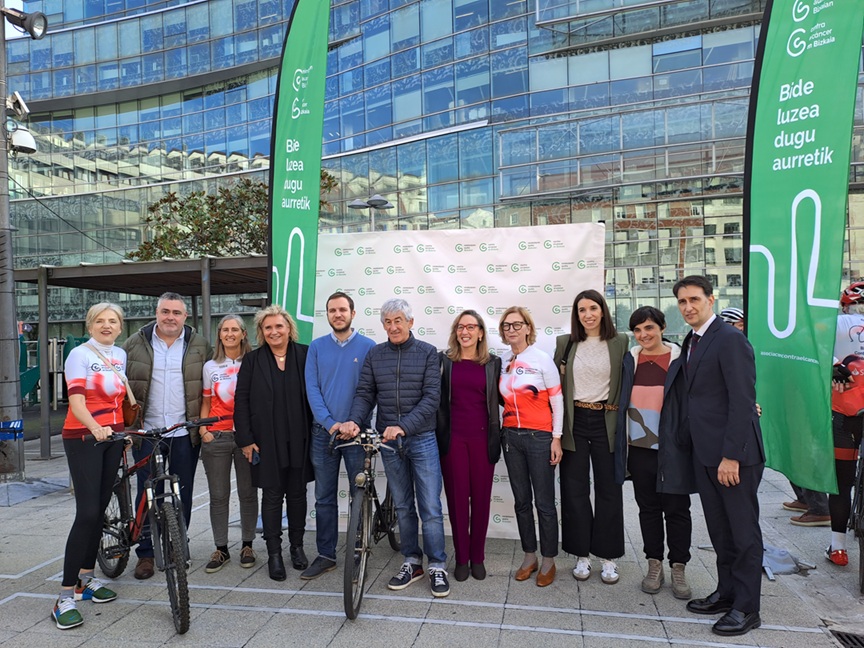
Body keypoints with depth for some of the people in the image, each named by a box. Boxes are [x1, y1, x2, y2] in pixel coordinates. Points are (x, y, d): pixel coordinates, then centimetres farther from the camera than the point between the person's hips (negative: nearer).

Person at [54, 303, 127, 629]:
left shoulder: (121, 355, 10)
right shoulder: (80, 355, -9)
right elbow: (77, 401, -20)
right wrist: (96, 428, -37)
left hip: (112, 437, 6)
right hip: (83, 438, -6)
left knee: (100, 509, 11)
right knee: (87, 513, -11)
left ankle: (86, 578, 25)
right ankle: (65, 596, -3)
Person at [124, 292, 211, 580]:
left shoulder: (199, 346, 4)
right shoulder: (135, 344, 4)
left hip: (185, 434, 0)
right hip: (146, 432, 0)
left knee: (182, 494, 9)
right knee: (147, 494, 5)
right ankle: (146, 553, 18)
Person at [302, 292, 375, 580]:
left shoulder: (368, 347, -2)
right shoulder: (316, 347, 4)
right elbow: (312, 389, -1)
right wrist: (330, 422, -11)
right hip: (323, 432, 2)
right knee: (324, 498, 10)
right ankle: (326, 555, 22)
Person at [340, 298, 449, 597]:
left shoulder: (427, 352, -3)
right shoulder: (375, 354, 5)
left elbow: (431, 397, -11)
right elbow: (365, 393, 2)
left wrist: (404, 426, -22)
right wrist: (354, 420, -18)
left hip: (421, 439, -3)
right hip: (388, 440, 3)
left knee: (430, 508, 0)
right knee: (403, 506, 13)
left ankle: (437, 566, 14)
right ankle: (412, 561, 27)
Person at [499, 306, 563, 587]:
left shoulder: (542, 359, -6)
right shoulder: (503, 362, 6)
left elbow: (557, 401, -5)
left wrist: (556, 438, -8)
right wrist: (500, 432, 5)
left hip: (539, 437, -4)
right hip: (511, 437, 5)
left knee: (544, 502, 1)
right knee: (521, 500, 12)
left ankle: (548, 561, 17)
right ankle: (529, 557, 26)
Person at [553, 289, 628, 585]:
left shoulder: (620, 342, -1)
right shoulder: (565, 342, 4)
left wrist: (620, 415, -6)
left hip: (606, 422, -1)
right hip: (574, 421, 2)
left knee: (608, 489, 7)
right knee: (574, 490, 7)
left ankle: (609, 557, 21)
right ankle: (582, 554, 21)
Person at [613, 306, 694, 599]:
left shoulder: (680, 359, -5)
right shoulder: (630, 360, 5)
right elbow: (623, 401, 11)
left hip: (672, 449, -3)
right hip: (639, 447, 3)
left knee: (676, 509, 6)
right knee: (648, 507, 13)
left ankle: (678, 569, 21)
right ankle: (654, 565, 26)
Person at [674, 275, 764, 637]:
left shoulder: (730, 339, -14)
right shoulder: (691, 343, 12)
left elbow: (742, 401, -19)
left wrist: (731, 455, -20)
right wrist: (690, 438, 7)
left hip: (734, 454, -8)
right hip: (705, 452, 8)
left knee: (743, 530, 6)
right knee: (719, 529, 17)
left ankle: (746, 608, 18)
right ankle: (727, 592, 31)